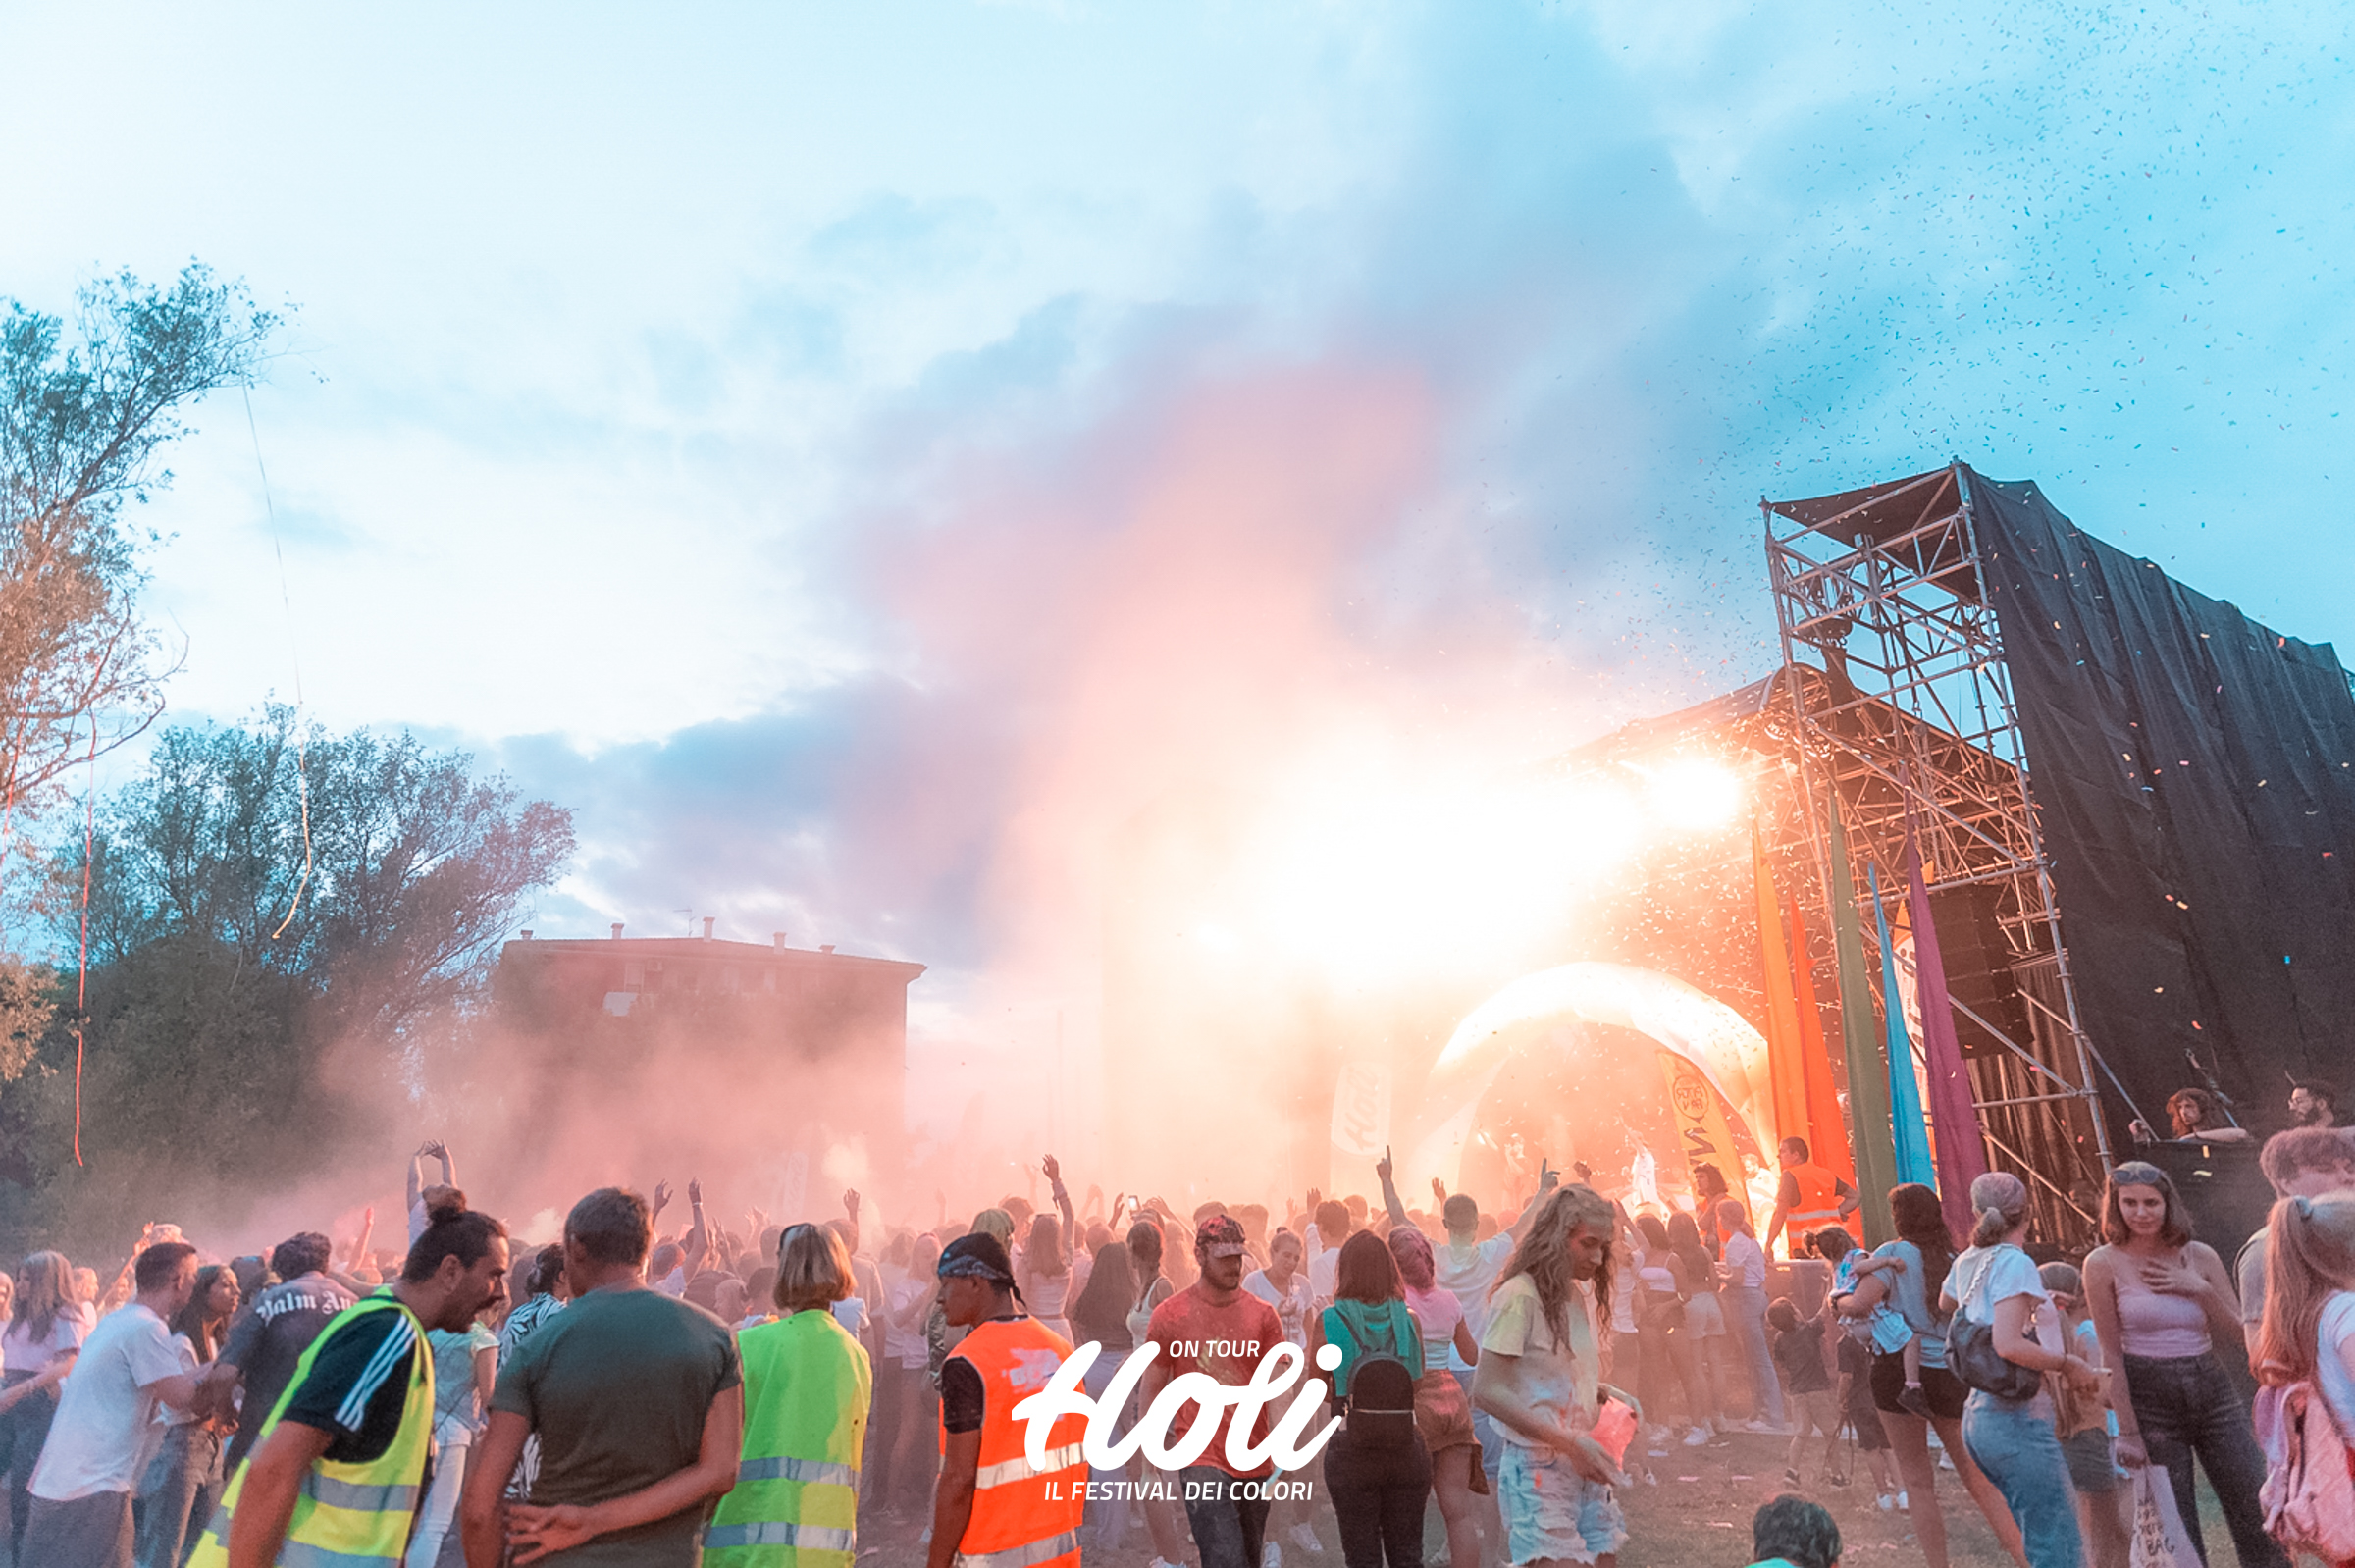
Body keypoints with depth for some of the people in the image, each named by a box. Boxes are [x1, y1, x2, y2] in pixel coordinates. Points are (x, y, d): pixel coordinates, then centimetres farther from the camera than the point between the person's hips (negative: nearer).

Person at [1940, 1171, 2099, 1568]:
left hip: (1980, 1414, 9)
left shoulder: (1968, 1261, 10)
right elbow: (2009, 1345, -25)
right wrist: (2068, 1363, -11)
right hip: (2018, 1420, -9)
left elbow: (1945, 1304, 32)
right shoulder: (2014, 1263, -14)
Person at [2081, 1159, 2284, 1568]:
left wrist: (2202, 1290, -11)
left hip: (2213, 1392, 3)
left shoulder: (2200, 1257, 3)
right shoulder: (2104, 1263, -6)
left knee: (2260, 1524, 4)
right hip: (2151, 1401, -3)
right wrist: (2127, 1431, -7)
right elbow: (2112, 1354, -5)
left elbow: (2242, 1342, 3)